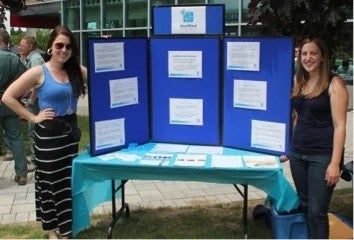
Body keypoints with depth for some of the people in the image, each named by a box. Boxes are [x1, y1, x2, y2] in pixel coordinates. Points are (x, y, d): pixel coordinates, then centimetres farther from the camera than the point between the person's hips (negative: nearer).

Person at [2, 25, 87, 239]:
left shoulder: (76, 70, 3)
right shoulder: (38, 72, -10)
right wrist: (33, 117, -11)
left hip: (71, 131, 5)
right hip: (48, 134, -5)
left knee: (70, 180, 12)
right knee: (51, 181, 7)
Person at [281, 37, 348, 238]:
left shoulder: (334, 83, -9)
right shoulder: (299, 83, 10)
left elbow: (339, 126, -13)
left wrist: (335, 163, -18)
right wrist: (288, 148, 16)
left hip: (322, 156, -6)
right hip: (298, 154, 6)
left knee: (317, 211, -3)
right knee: (305, 206, 12)